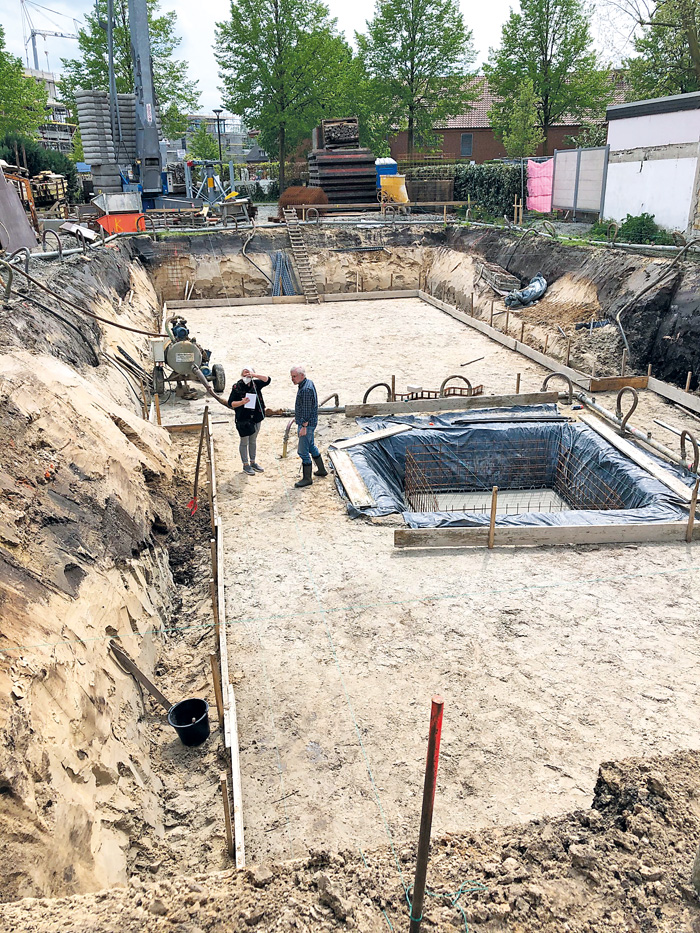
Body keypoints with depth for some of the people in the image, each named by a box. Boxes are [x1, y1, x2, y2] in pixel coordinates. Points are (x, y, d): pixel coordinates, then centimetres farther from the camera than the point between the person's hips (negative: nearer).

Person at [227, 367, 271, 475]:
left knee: (253, 441, 16)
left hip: (256, 417, 4)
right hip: (243, 419, -4)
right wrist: (241, 402, -25)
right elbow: (230, 403, -8)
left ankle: (253, 462, 29)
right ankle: (246, 465, 15)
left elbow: (267, 380, -9)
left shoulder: (255, 384, 1)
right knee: (244, 442, 5)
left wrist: (255, 375, -19)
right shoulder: (237, 387, -9)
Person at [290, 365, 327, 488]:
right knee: (311, 446, 24)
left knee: (303, 451, -4)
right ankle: (322, 470, 37)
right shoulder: (309, 383, 8)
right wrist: (298, 417, 25)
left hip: (307, 424, -11)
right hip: (309, 422, 11)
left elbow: (307, 410, -25)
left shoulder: (305, 390, -25)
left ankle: (307, 478, 5)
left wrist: (304, 426, -23)